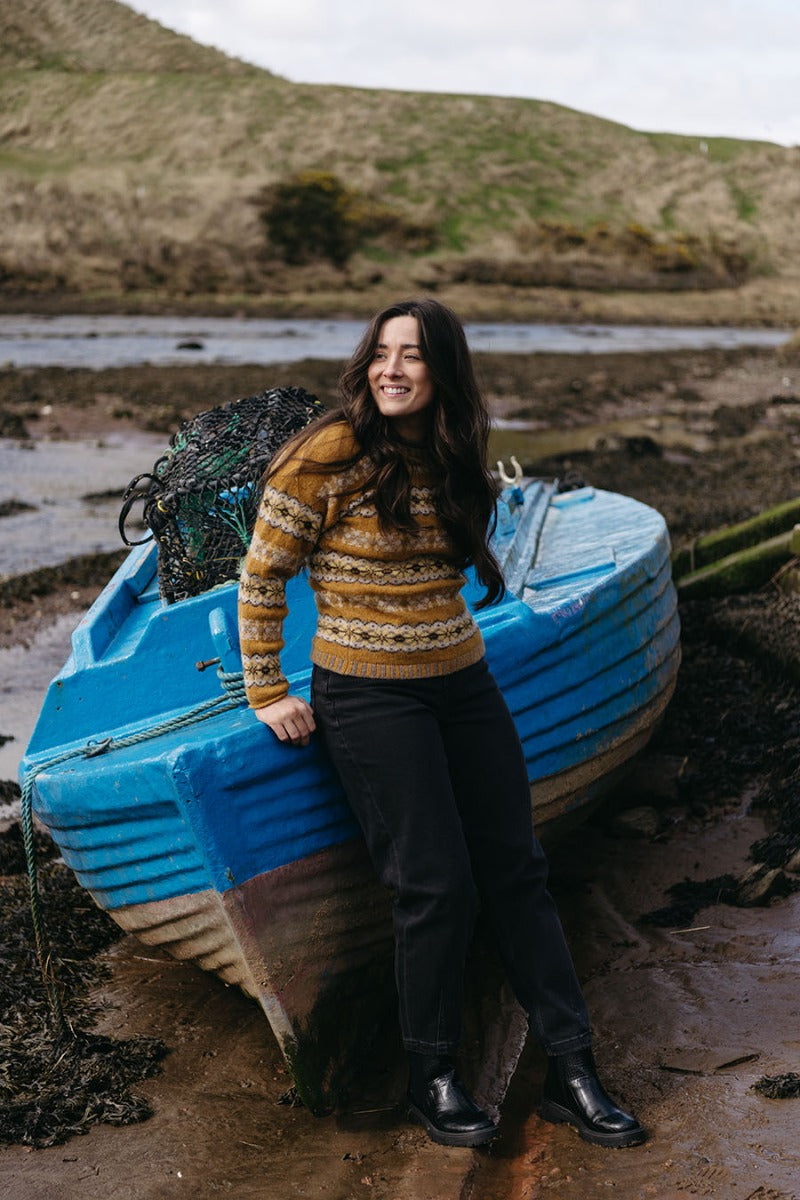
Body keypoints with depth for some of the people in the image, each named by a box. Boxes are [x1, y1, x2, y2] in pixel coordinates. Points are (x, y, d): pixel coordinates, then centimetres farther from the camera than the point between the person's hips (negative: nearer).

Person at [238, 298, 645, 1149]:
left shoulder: (452, 461, 8)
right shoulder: (326, 459, -11)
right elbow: (262, 579, -5)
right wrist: (266, 693, -4)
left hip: (462, 684, 6)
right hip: (368, 696, -6)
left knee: (516, 870, 6)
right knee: (436, 887, -6)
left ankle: (571, 1070, 15)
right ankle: (431, 1080, 15)